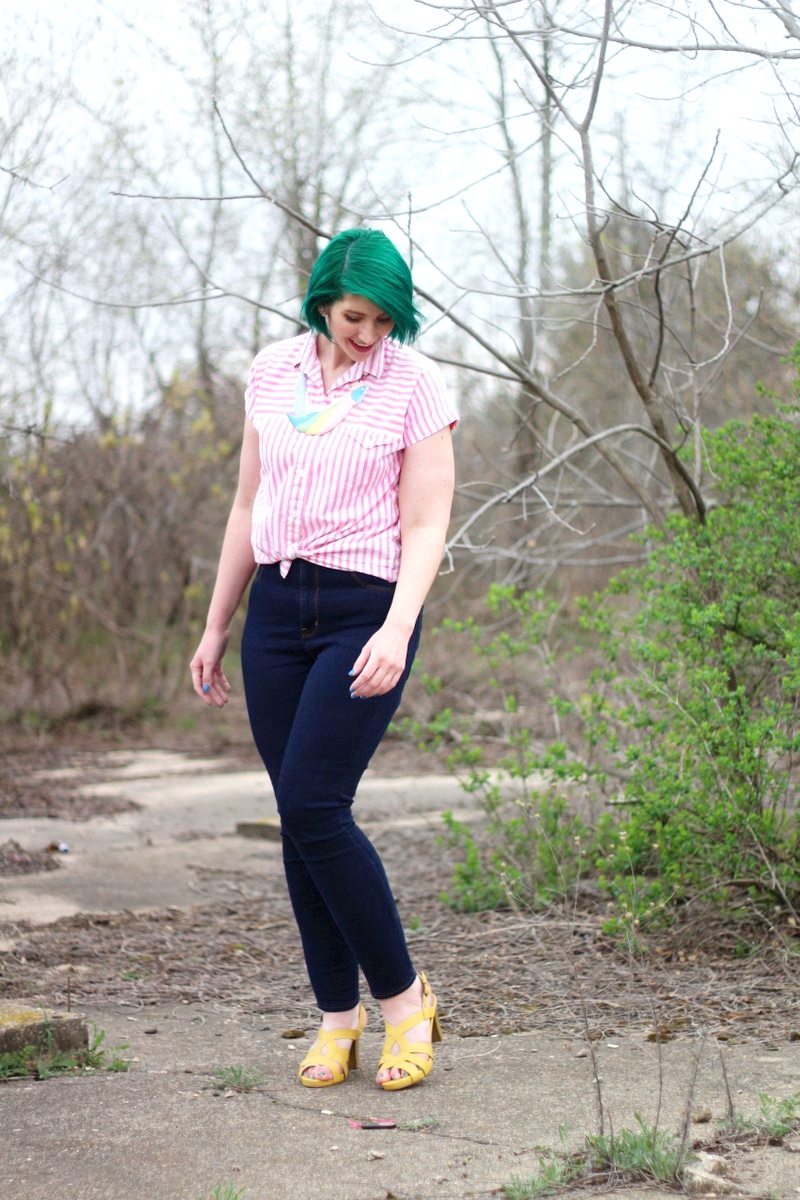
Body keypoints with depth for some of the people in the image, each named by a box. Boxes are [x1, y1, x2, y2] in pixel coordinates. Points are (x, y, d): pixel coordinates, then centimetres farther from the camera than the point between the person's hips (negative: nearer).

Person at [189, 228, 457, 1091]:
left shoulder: (415, 382, -3)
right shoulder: (273, 372, 9)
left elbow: (427, 524, -7)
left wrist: (397, 630, -22)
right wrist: (215, 626, 16)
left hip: (367, 610, -4)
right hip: (278, 608, 5)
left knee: (312, 805, -15)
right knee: (300, 821, 3)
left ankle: (403, 995, 1)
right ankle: (337, 1017, 13)